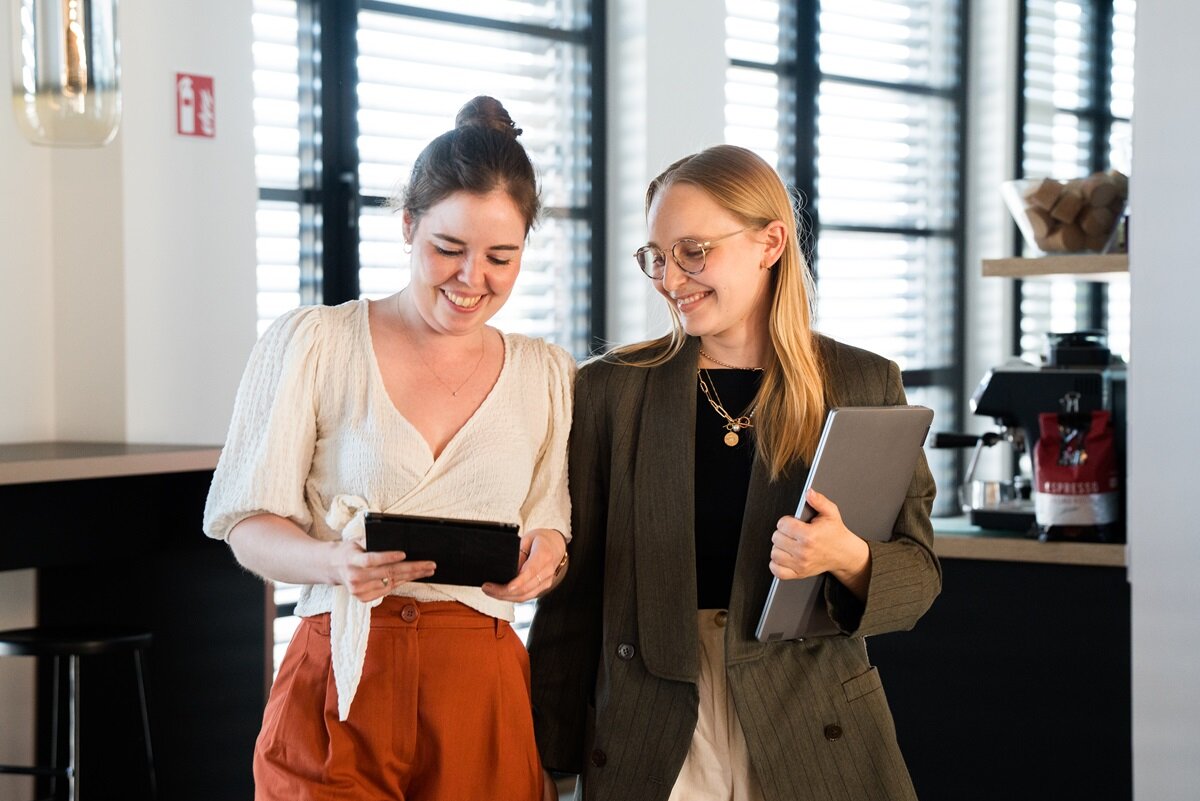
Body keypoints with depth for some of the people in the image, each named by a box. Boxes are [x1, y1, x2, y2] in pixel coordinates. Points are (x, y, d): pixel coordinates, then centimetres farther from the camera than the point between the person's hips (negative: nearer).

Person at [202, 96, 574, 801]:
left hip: (485, 696, 3)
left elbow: (553, 535, 15)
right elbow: (247, 521, -1)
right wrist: (332, 561, -21)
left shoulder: (549, 376, 11)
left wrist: (544, 557, -9)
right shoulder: (311, 342, 0)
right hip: (339, 692, -3)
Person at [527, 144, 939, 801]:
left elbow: (919, 574, 3)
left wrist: (850, 560, -19)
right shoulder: (610, 389, 4)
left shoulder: (864, 385, 3)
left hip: (815, 745, 0)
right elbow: (572, 593, 5)